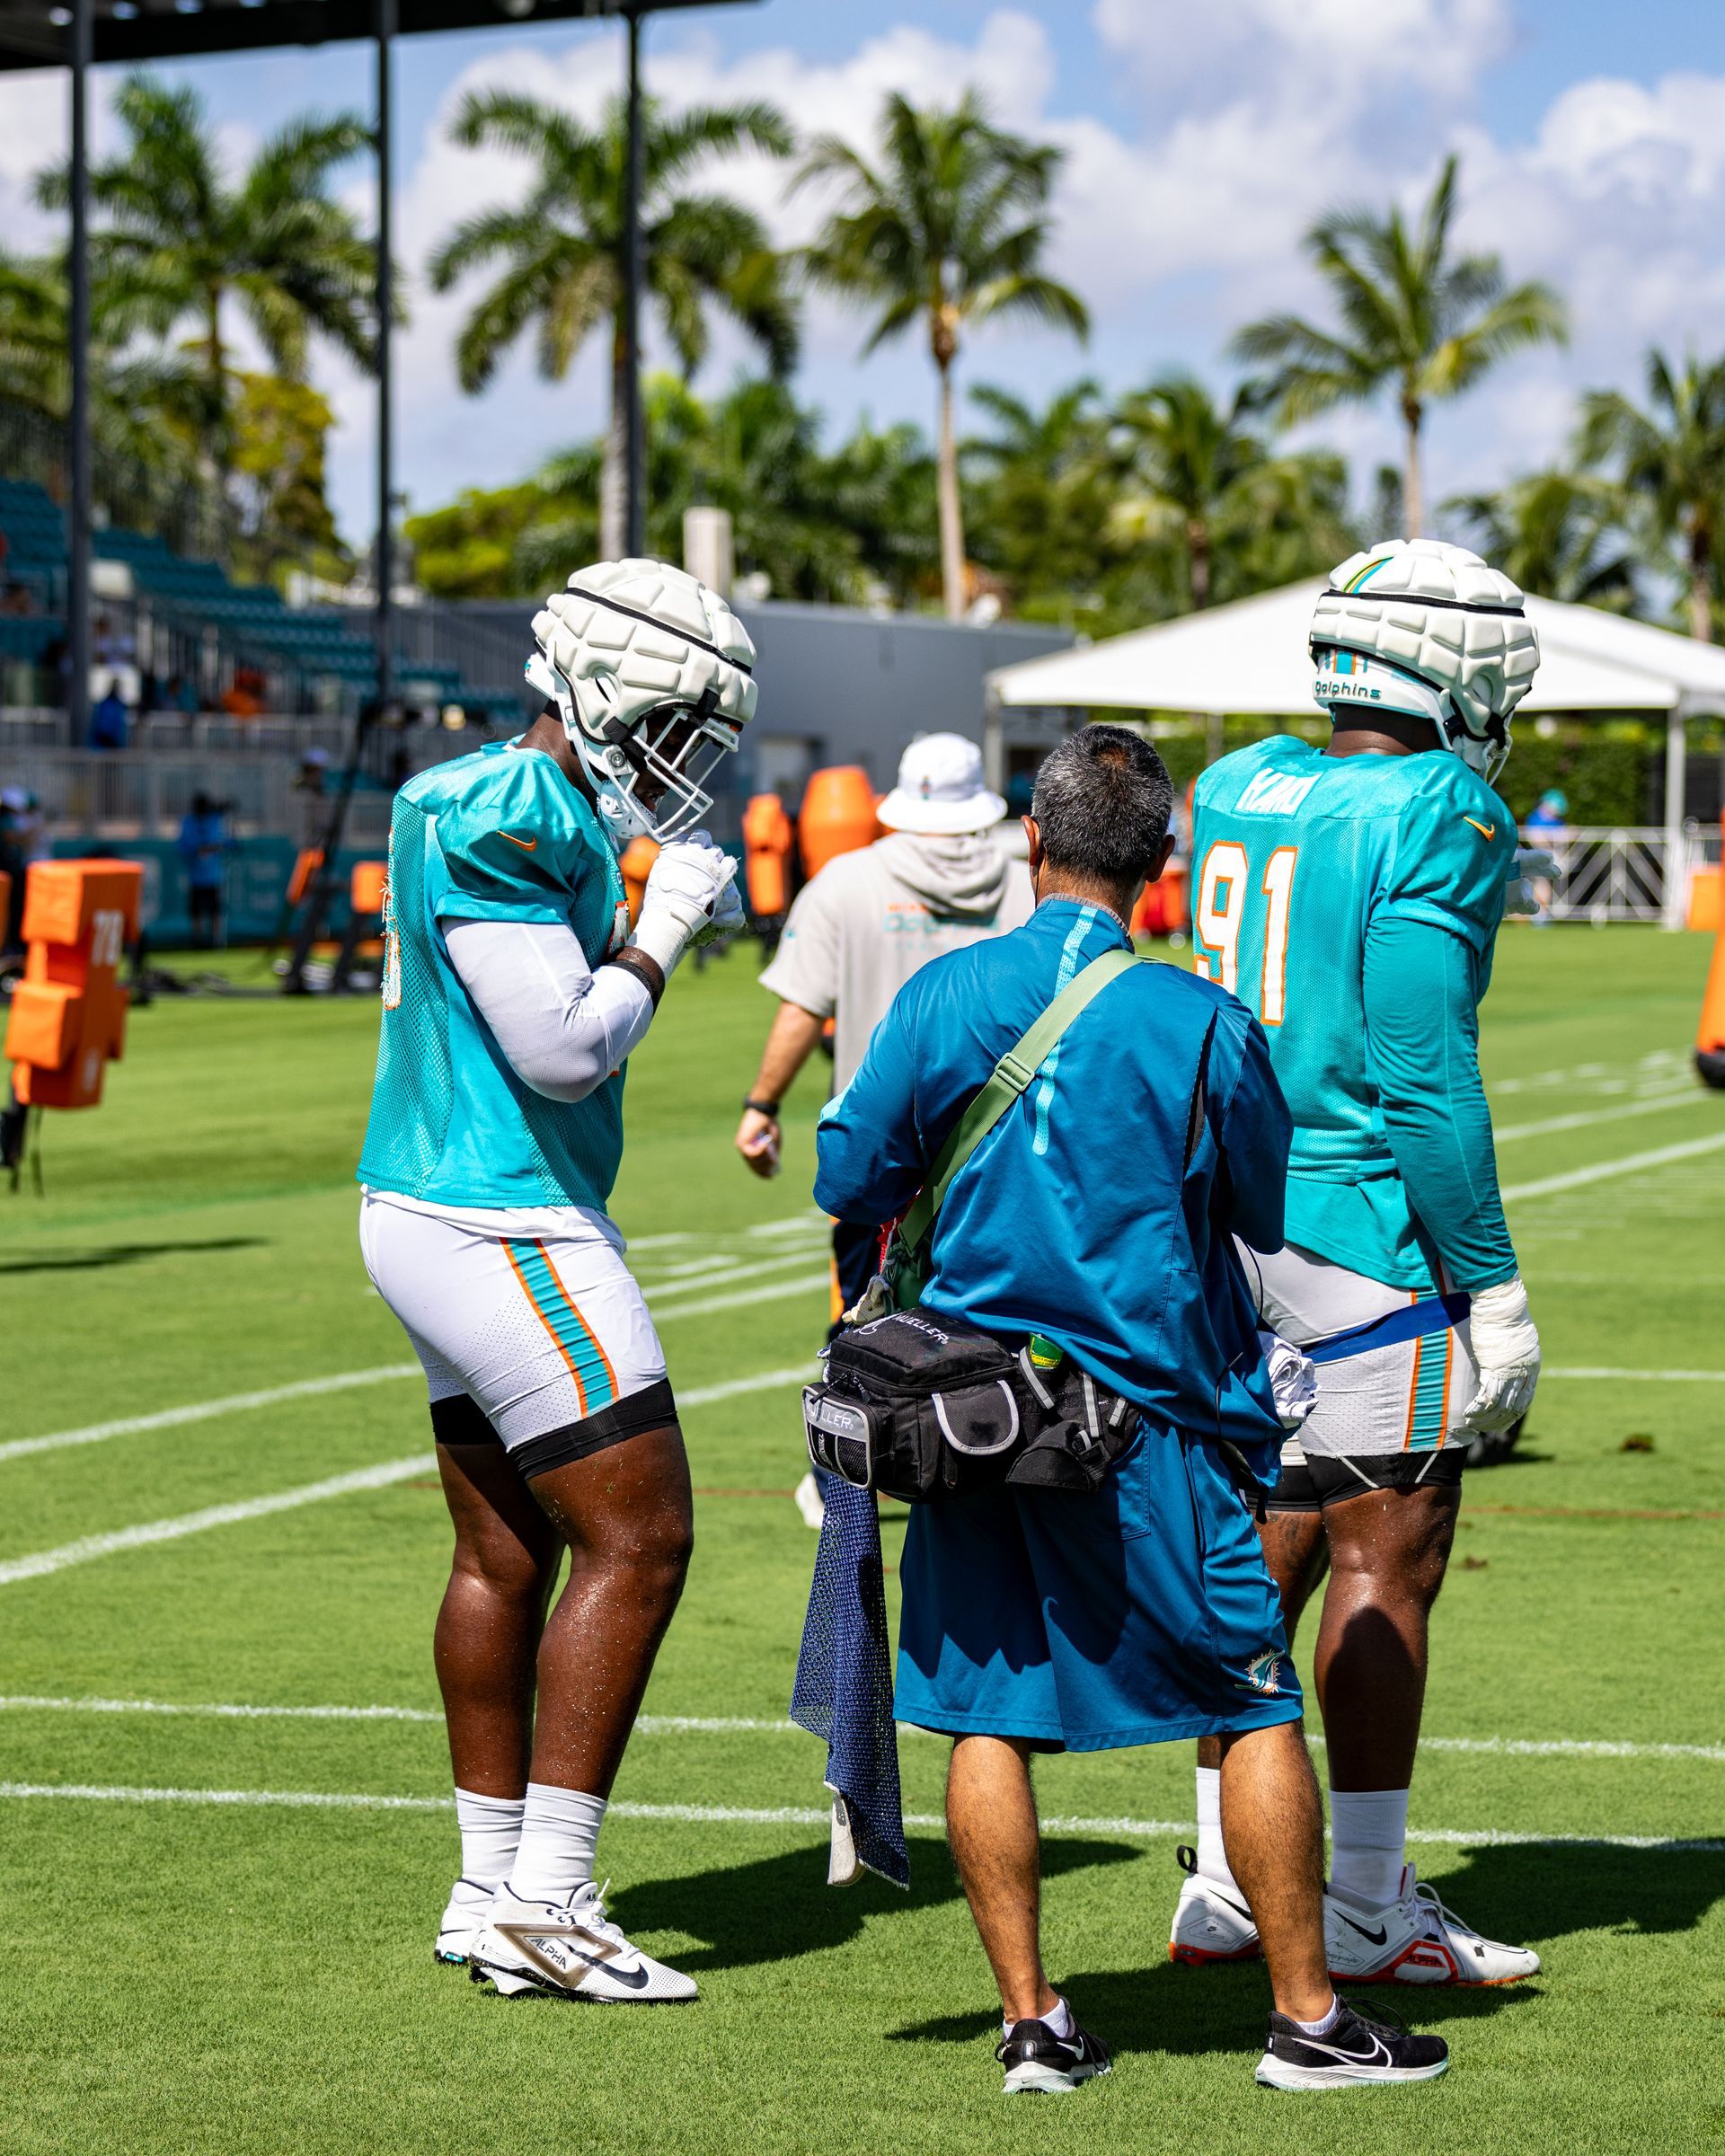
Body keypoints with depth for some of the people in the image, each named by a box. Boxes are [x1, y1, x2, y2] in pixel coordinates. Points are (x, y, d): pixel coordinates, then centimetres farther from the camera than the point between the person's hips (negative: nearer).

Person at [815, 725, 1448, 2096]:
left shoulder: (944, 995, -4)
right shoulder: (1201, 1023, -9)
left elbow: (850, 1182, 3)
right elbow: (1275, 1215, 3)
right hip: (1146, 1417, -2)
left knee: (985, 1713, 9)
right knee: (1254, 1708, 6)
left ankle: (1031, 2022, 9)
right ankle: (1307, 2018, 9)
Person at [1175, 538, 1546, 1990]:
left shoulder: (1237, 795, 9)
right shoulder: (1430, 822, -14)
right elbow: (1423, 1073, -18)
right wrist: (1492, 1287, -13)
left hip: (1241, 1209, 8)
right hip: (1373, 1225, -8)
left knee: (1268, 1554, 14)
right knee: (1388, 1567, 0)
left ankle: (1227, 1894, 19)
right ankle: (1368, 1912, 6)